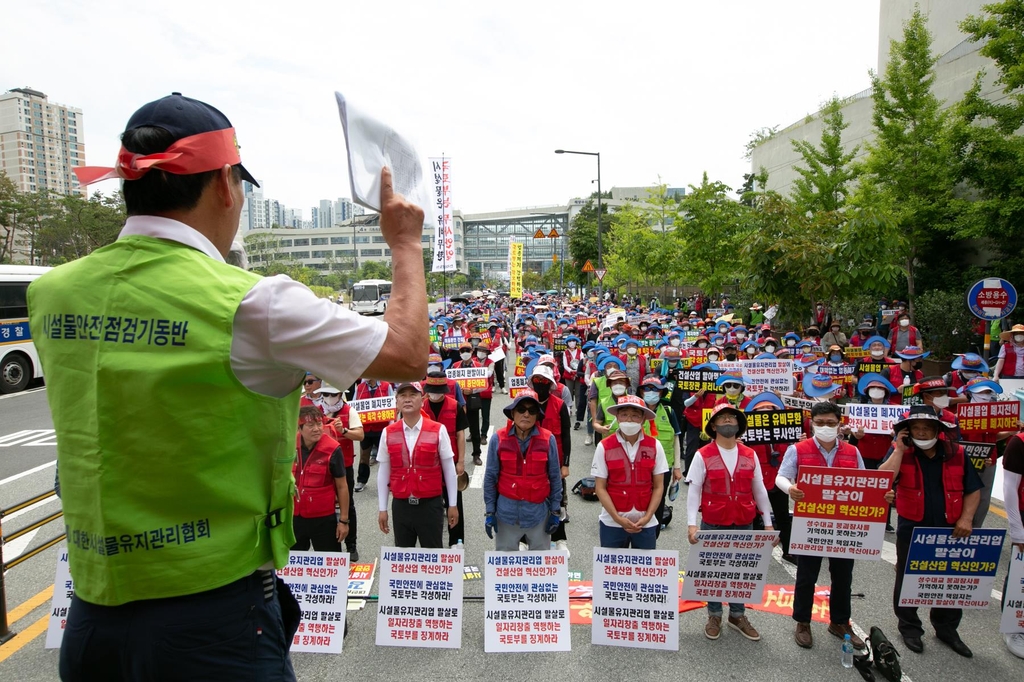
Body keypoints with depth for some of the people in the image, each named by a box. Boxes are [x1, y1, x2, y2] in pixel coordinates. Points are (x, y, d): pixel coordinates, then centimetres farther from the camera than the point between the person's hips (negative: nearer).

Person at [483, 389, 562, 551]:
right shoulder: (498, 439, -8)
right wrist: (489, 512, 0)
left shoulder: (548, 439, -7)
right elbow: (490, 477, -1)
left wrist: (556, 511, 3)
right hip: (507, 512, 0)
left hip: (539, 511, 0)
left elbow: (555, 477, 1)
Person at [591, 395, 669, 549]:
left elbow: (658, 486, 2)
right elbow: (600, 488, -5)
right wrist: (618, 519, -12)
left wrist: (647, 517, -8)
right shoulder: (604, 447, -7)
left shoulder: (654, 446, -2)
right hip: (612, 523, -1)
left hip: (646, 524, 1)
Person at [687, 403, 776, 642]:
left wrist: (768, 523, 7)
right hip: (713, 524, -3)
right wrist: (691, 524, -17)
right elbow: (694, 491, -10)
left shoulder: (750, 456, 3)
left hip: (744, 524, 3)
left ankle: (737, 616, 32)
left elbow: (759, 490, 8)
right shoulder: (703, 456, -9)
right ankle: (714, 616, 28)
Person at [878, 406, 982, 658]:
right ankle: (909, 627, 28)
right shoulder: (901, 452, -7)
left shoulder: (957, 454, -2)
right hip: (911, 530, -2)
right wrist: (899, 450, -22)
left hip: (949, 530, 2)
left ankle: (947, 629, 34)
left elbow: (973, 490, 5)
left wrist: (966, 518, -7)